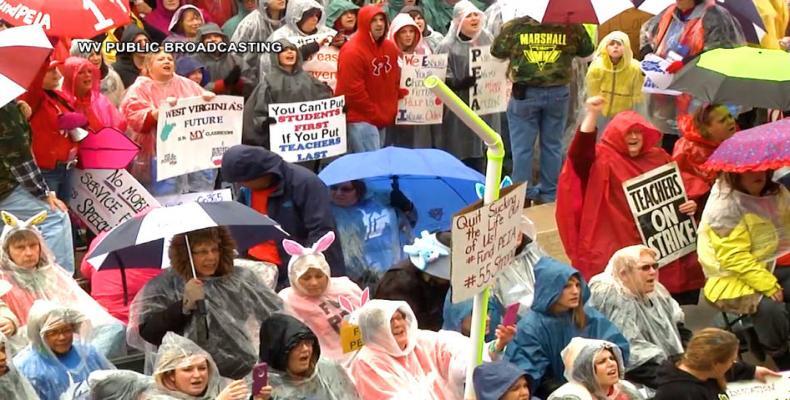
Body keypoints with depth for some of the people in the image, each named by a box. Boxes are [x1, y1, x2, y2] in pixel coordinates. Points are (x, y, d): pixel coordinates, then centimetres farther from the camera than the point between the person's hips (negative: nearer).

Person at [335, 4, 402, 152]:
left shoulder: (390, 47, 8)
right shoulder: (352, 51, -16)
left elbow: (395, 81, 18)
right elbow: (353, 90, -19)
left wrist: (391, 111, 9)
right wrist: (375, 114, -13)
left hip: (383, 118, 8)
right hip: (360, 118, -8)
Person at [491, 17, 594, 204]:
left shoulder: (514, 26, -6)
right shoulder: (570, 27, -5)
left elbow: (497, 51, 6)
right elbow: (587, 50, 8)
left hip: (525, 92, -1)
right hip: (557, 92, 1)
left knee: (522, 146, 6)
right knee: (552, 145, 13)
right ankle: (550, 193, 19)